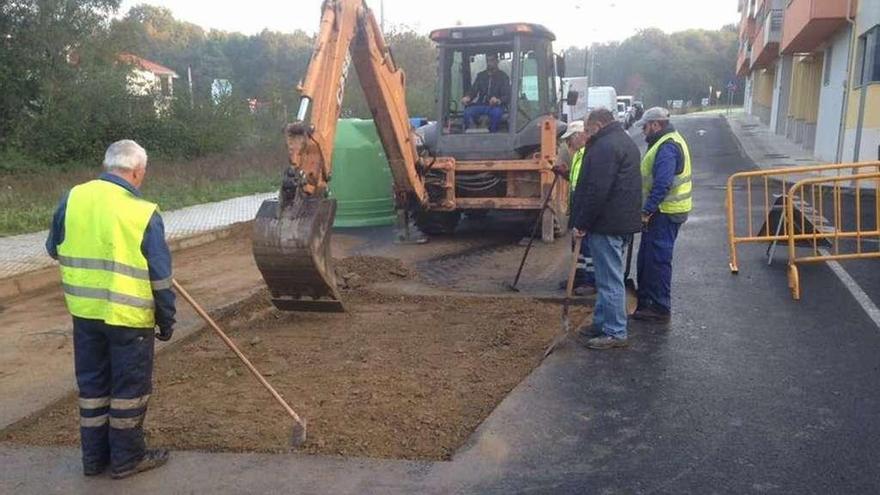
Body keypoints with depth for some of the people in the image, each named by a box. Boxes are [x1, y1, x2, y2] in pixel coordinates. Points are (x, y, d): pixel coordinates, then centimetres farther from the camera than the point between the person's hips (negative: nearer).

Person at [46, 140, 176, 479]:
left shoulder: (73, 198, -1)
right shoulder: (144, 213, -14)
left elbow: (54, 248, 13)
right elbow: (160, 275, -10)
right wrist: (167, 320, 0)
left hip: (84, 311, 5)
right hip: (129, 315, -5)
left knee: (92, 384, 17)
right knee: (129, 387, 9)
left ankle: (94, 457, 28)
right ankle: (126, 458, 20)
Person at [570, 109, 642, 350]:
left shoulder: (605, 147, -16)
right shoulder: (626, 142, 19)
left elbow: (597, 191, -23)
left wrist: (582, 223, -16)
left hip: (607, 224, -11)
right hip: (624, 221, 11)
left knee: (610, 279, -4)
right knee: (609, 277, 18)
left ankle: (615, 333, 2)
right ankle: (602, 323, 28)